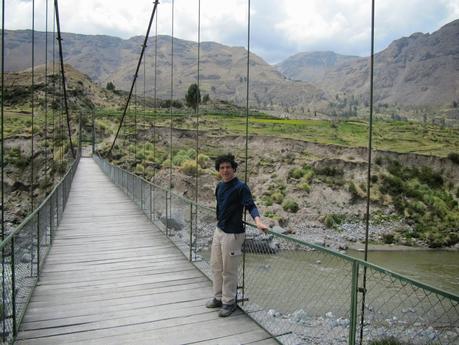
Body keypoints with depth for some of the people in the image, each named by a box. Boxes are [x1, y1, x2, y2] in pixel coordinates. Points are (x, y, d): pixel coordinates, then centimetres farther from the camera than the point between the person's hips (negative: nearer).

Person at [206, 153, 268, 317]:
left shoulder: (241, 187, -15)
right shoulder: (219, 186, 7)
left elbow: (250, 206, -25)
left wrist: (258, 221, -42)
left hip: (232, 234, -8)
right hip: (218, 231, 8)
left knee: (229, 271, 3)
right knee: (216, 266, 17)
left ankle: (229, 302, 20)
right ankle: (218, 297, 34)